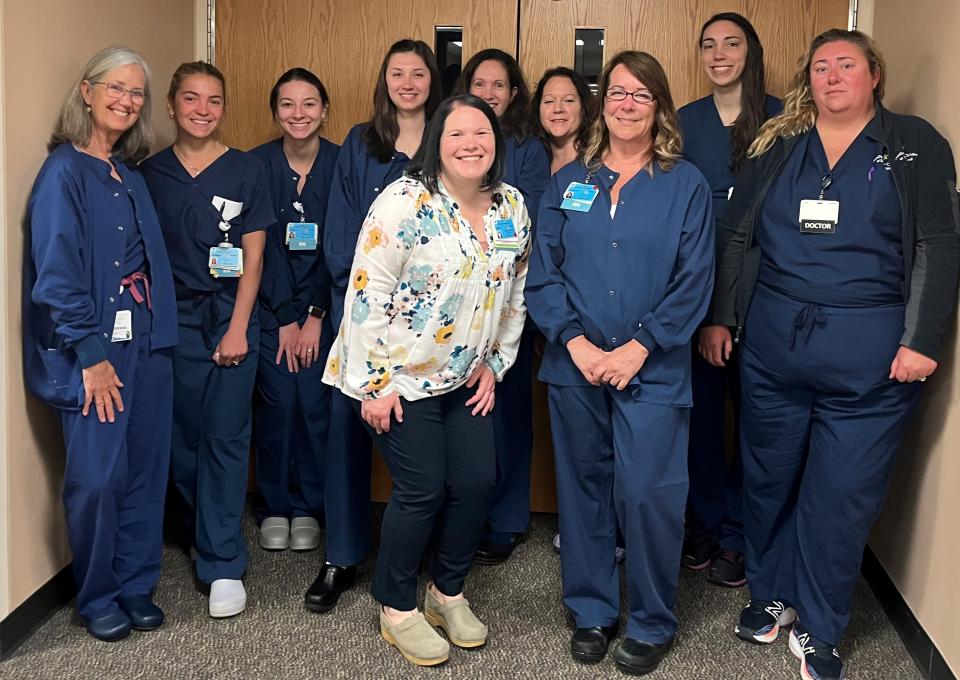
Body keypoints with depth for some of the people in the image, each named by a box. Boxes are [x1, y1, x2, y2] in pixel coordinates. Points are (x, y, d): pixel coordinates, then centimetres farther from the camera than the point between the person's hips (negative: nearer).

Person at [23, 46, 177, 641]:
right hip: (95, 343, -6)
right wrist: (90, 356, -15)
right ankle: (98, 598, 17)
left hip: (147, 340, 6)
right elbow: (57, 272, -13)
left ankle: (136, 586, 23)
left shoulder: (131, 175, 13)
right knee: (97, 477, -2)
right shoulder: (64, 171, -7)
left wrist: (161, 333, 5)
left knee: (146, 470, 8)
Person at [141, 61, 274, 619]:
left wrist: (237, 327, -8)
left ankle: (224, 565, 4)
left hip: (230, 317, -2)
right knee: (183, 438, 7)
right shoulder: (151, 172, 5)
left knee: (225, 438, -2)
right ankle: (207, 531, 30)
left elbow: (253, 257, -1)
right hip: (173, 320, 2)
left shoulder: (247, 171, 0)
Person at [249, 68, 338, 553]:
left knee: (315, 404, -2)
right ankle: (274, 507, 16)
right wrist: (286, 319, -8)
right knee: (278, 403, -2)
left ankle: (308, 508, 17)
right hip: (270, 306, 0)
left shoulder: (341, 165, -4)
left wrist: (315, 315, -8)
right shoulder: (256, 165, -4)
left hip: (325, 306, 0)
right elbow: (258, 247, -5)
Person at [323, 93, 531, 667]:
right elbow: (368, 293, -18)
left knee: (477, 484, 5)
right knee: (423, 490, -3)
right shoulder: (405, 203, -17)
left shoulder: (513, 209, 1)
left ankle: (449, 593, 29)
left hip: (467, 380, 6)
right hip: (400, 377, -6)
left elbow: (514, 296, 12)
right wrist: (375, 382, -17)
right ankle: (397, 609, 19)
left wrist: (494, 365, 9)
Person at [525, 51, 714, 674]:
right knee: (583, 488, 10)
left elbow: (693, 283, -4)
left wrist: (637, 349, -13)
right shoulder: (569, 183, 8)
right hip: (575, 365, 3)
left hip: (653, 369, -2)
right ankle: (593, 611, 27)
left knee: (647, 494, -3)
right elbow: (542, 272, 3)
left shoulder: (686, 185, 1)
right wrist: (576, 341, -10)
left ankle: (653, 624, 18)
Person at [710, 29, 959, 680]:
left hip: (869, 354, -2)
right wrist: (721, 318, 6)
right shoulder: (777, 147, 11)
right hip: (772, 342, 3)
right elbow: (735, 236, 13)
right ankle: (772, 596, 32)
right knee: (769, 478, 11)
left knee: (843, 492, 2)